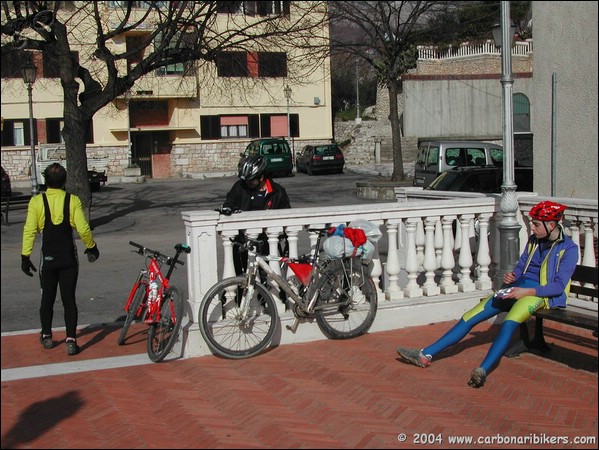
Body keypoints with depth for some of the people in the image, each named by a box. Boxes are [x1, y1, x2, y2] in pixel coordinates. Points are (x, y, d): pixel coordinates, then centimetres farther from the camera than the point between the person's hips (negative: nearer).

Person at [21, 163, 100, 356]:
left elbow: (29, 230, -8)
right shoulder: (73, 200, -6)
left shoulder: (37, 201, -5)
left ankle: (46, 336, 29)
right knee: (69, 299, 3)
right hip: (69, 258, 0)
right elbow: (83, 229, -8)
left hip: (48, 258, 1)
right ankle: (71, 340, -4)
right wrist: (91, 246, 9)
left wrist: (25, 256, -3)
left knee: (47, 298, 17)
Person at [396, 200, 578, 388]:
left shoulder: (568, 248, -5)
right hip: (518, 288, 7)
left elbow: (559, 285, -13)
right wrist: (511, 275, -1)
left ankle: (482, 371, -53)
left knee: (509, 322, -38)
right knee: (471, 316, -6)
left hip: (540, 293, -7)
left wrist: (527, 291, -23)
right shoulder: (534, 240, 16)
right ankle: (425, 355, -7)